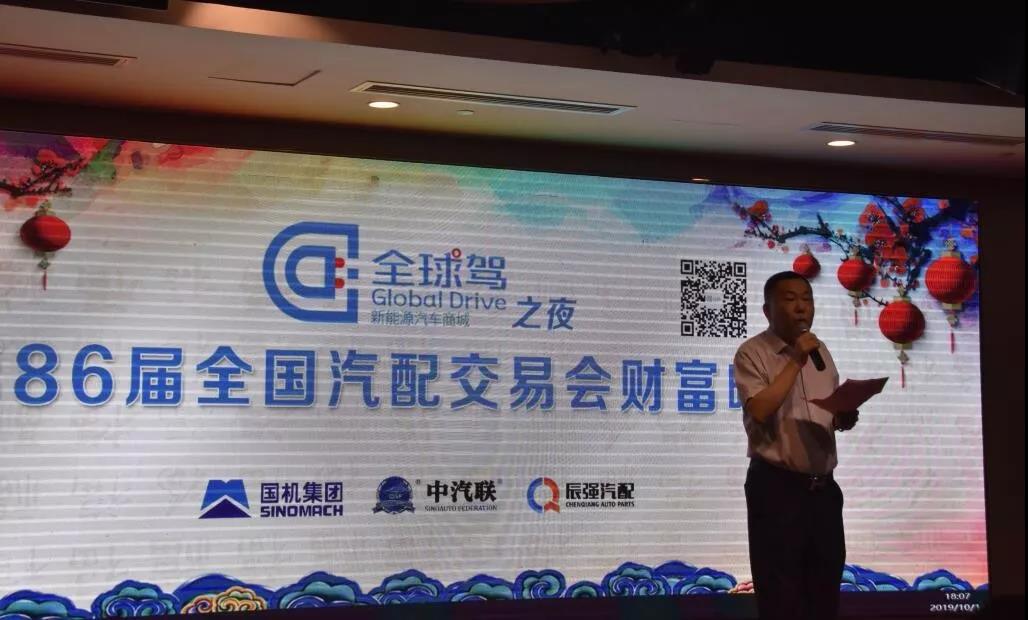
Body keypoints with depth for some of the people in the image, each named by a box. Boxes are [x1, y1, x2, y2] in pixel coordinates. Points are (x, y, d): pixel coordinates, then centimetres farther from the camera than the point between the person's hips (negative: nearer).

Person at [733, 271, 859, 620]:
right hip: (777, 487, -6)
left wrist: (846, 417, -1)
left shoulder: (821, 352, 14)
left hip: (823, 487, 6)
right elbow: (760, 409, -22)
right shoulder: (753, 353, -6)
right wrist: (796, 361, -17)